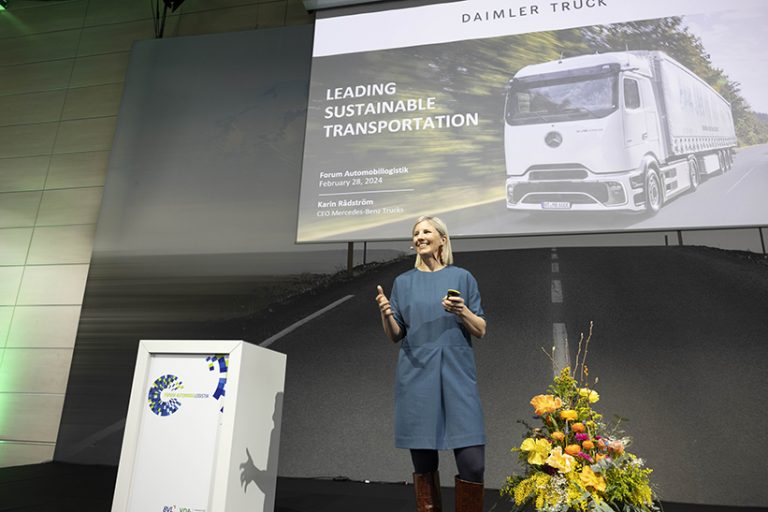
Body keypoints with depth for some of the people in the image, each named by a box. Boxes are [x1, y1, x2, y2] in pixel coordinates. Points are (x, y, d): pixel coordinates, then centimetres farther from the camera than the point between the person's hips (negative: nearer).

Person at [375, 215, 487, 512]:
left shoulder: (462, 277, 7)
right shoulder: (404, 282, 10)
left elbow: (481, 331, 6)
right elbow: (395, 336, 9)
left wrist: (462, 312, -14)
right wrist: (386, 314, -12)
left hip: (457, 376, -1)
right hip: (416, 377, 1)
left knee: (472, 462, -7)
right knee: (423, 463, 5)